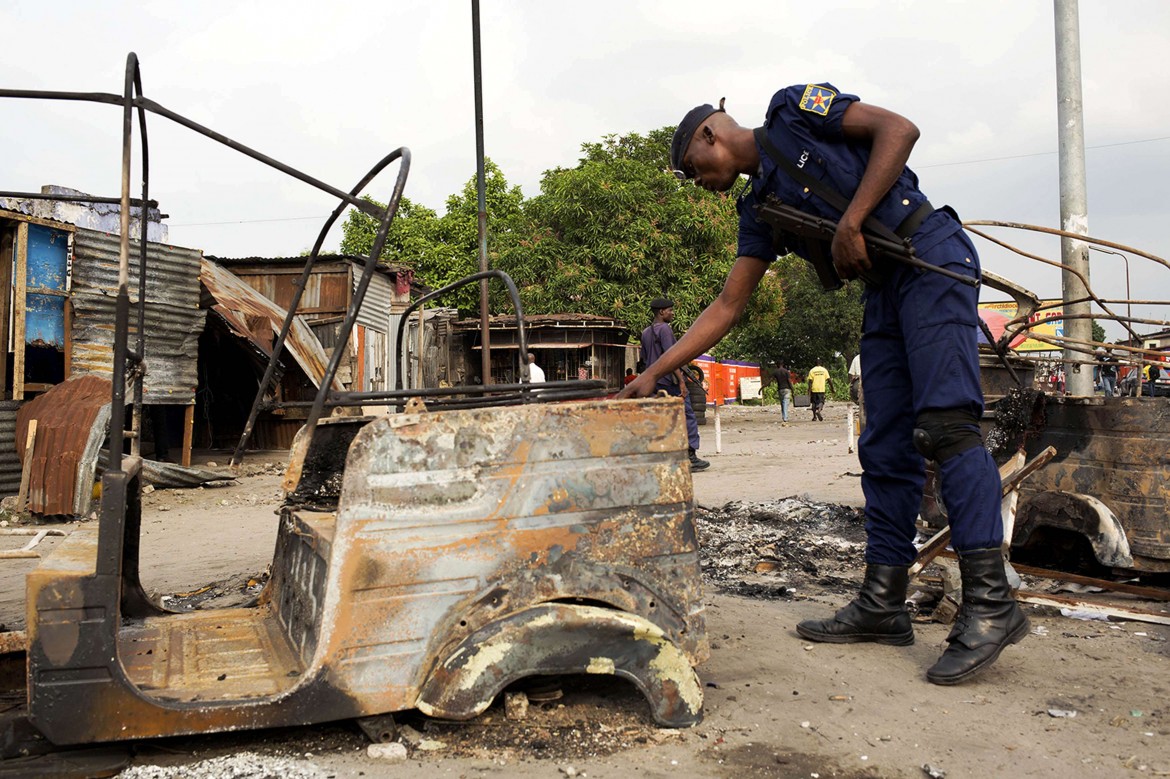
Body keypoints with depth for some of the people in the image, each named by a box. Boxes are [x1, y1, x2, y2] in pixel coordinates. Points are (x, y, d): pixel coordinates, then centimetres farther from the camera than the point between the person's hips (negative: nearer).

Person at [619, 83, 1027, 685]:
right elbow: (726, 307, 14)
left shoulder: (794, 110, 2)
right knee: (886, 449, 3)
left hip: (930, 255, -7)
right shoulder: (758, 210, 17)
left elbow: (899, 129, -8)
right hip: (883, 288, 8)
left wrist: (850, 223, -15)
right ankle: (883, 604, 7)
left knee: (944, 422, -18)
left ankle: (990, 600, -16)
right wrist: (653, 375, 9)